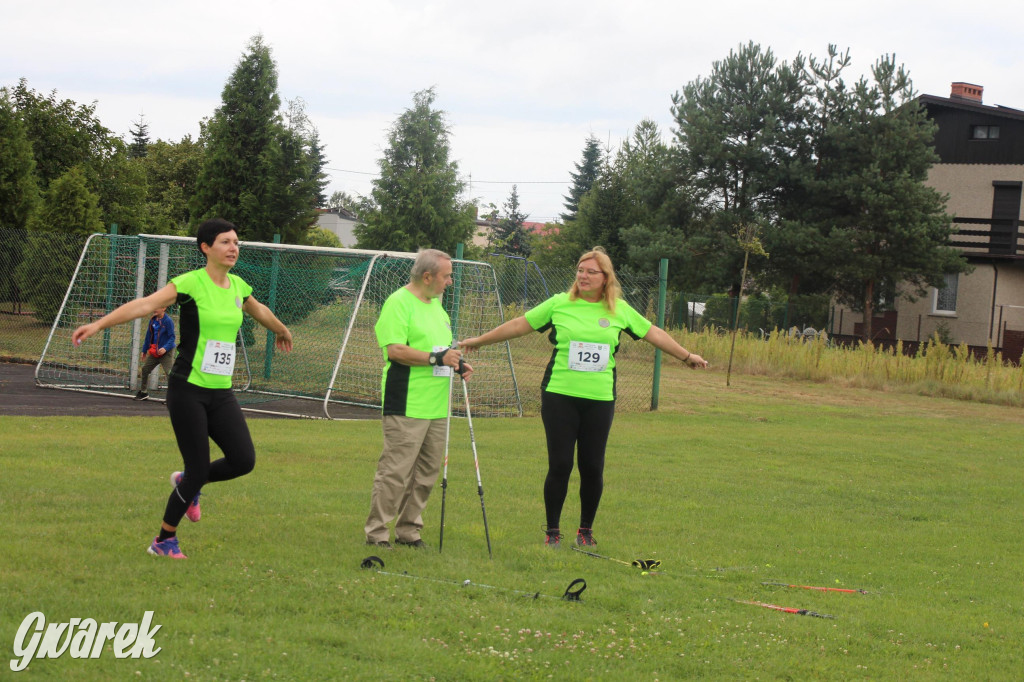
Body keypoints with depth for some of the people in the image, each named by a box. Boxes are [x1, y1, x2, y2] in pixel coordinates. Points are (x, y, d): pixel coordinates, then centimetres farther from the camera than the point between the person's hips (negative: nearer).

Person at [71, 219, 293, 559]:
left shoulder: (238, 286, 9)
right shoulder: (191, 283, -11)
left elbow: (260, 311, 32)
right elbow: (146, 304, -23)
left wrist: (282, 330, 51)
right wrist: (99, 323, -36)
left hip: (221, 392, 6)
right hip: (188, 390, -6)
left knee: (243, 460, -9)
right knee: (199, 470, -6)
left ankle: (187, 482, 21)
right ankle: (164, 541, 14)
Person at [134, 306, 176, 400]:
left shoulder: (168, 321, -14)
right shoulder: (153, 320, 6)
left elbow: (172, 337, -15)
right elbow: (149, 336, 16)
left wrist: (165, 348, -29)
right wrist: (144, 351, 19)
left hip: (166, 352, -8)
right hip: (154, 352, 8)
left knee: (170, 373, -16)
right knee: (145, 369, 15)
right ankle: (143, 392, 32)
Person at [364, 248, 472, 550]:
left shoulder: (436, 304, 19)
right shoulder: (399, 303, -10)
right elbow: (395, 350, -20)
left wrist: (456, 362, 10)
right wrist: (437, 358, -22)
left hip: (436, 407, 9)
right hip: (407, 407, -9)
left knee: (426, 473, 10)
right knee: (395, 471, -8)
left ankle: (409, 529, 18)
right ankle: (377, 531, -2)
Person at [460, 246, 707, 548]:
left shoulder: (619, 310, 8)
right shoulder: (559, 304, 3)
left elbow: (652, 333, 19)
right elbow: (520, 325, 10)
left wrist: (686, 356, 25)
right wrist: (480, 341, 13)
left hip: (600, 400, 1)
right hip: (560, 396, -1)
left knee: (593, 468, 2)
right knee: (560, 465, -3)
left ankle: (586, 530, 19)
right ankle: (552, 531, 10)